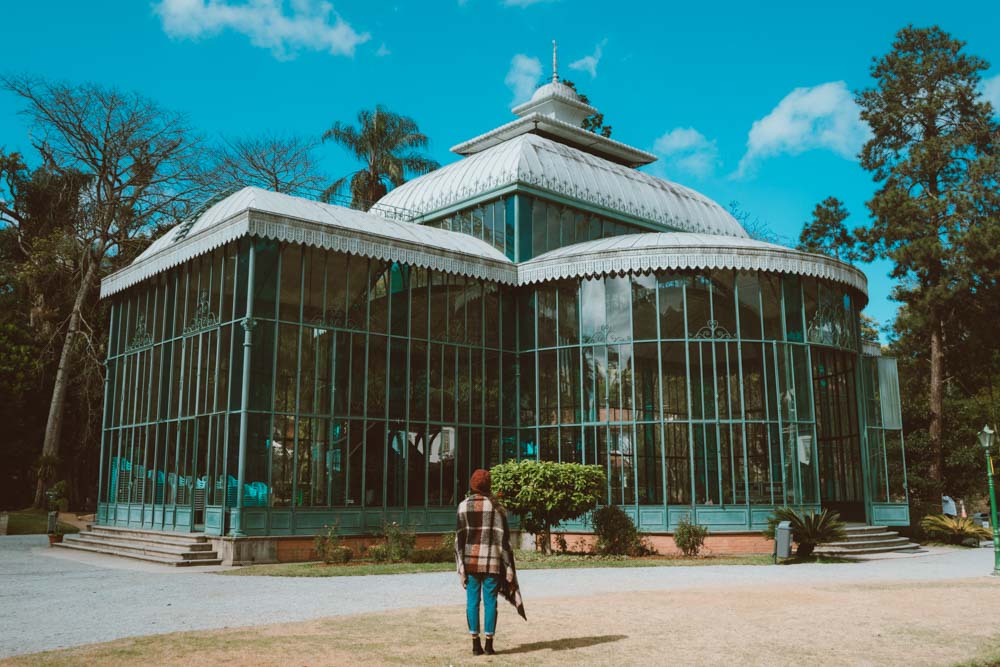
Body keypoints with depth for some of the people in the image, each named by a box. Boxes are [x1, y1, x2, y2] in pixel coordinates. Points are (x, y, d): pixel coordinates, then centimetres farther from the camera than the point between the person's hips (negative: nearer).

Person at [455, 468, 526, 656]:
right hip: (491, 560, -1)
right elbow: (504, 537, -6)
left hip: (470, 559, 2)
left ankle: (476, 644, 7)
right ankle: (489, 644, 5)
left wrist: (461, 566, 1)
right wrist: (508, 566, -2)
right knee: (490, 601, 4)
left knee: (473, 600, 6)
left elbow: (459, 538, -2)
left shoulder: (463, 506, 0)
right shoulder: (495, 506, -4)